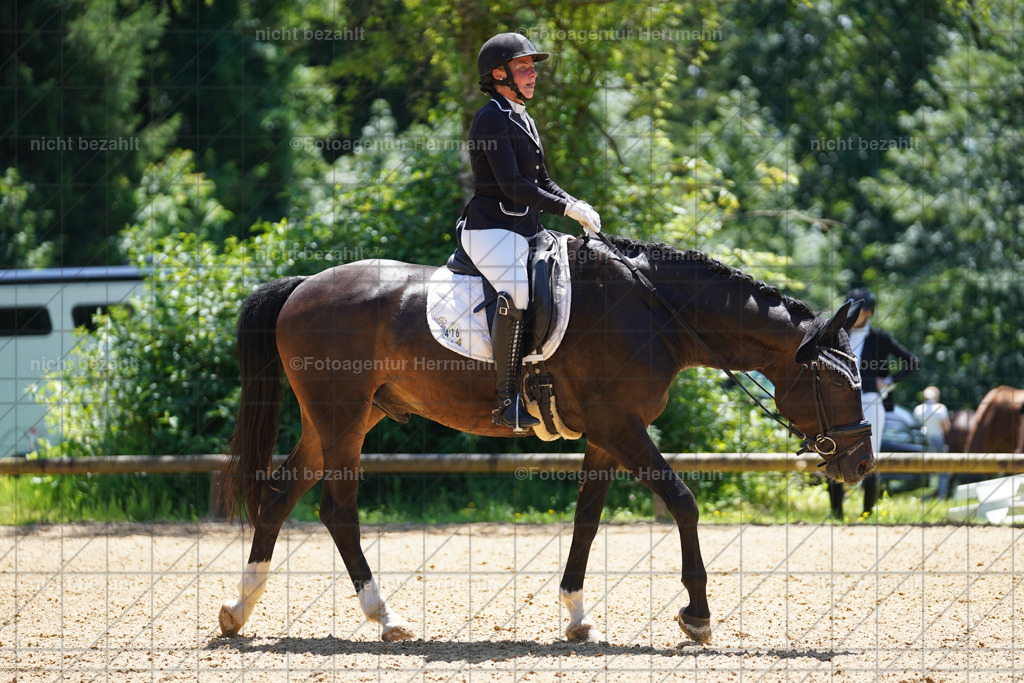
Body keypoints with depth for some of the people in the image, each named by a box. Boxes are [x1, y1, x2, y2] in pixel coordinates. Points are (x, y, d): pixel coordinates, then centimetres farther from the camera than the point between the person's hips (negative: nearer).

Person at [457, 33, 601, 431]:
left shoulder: (524, 121, 20)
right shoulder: (492, 119, -10)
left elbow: (542, 183, 24)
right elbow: (513, 186, -18)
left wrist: (579, 207, 6)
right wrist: (568, 208, -14)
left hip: (524, 231, 10)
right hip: (491, 229, -10)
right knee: (517, 293, -33)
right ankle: (506, 401, -34)